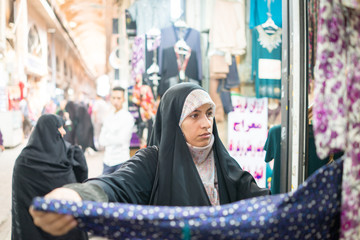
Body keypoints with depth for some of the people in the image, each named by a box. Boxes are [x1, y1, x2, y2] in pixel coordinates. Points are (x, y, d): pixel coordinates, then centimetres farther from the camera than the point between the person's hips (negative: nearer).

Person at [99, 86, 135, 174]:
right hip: (107, 160, 6)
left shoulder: (128, 117, -7)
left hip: (121, 161, -6)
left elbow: (121, 140, -14)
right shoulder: (109, 117, 13)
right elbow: (101, 140, 8)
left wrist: (107, 137, -3)